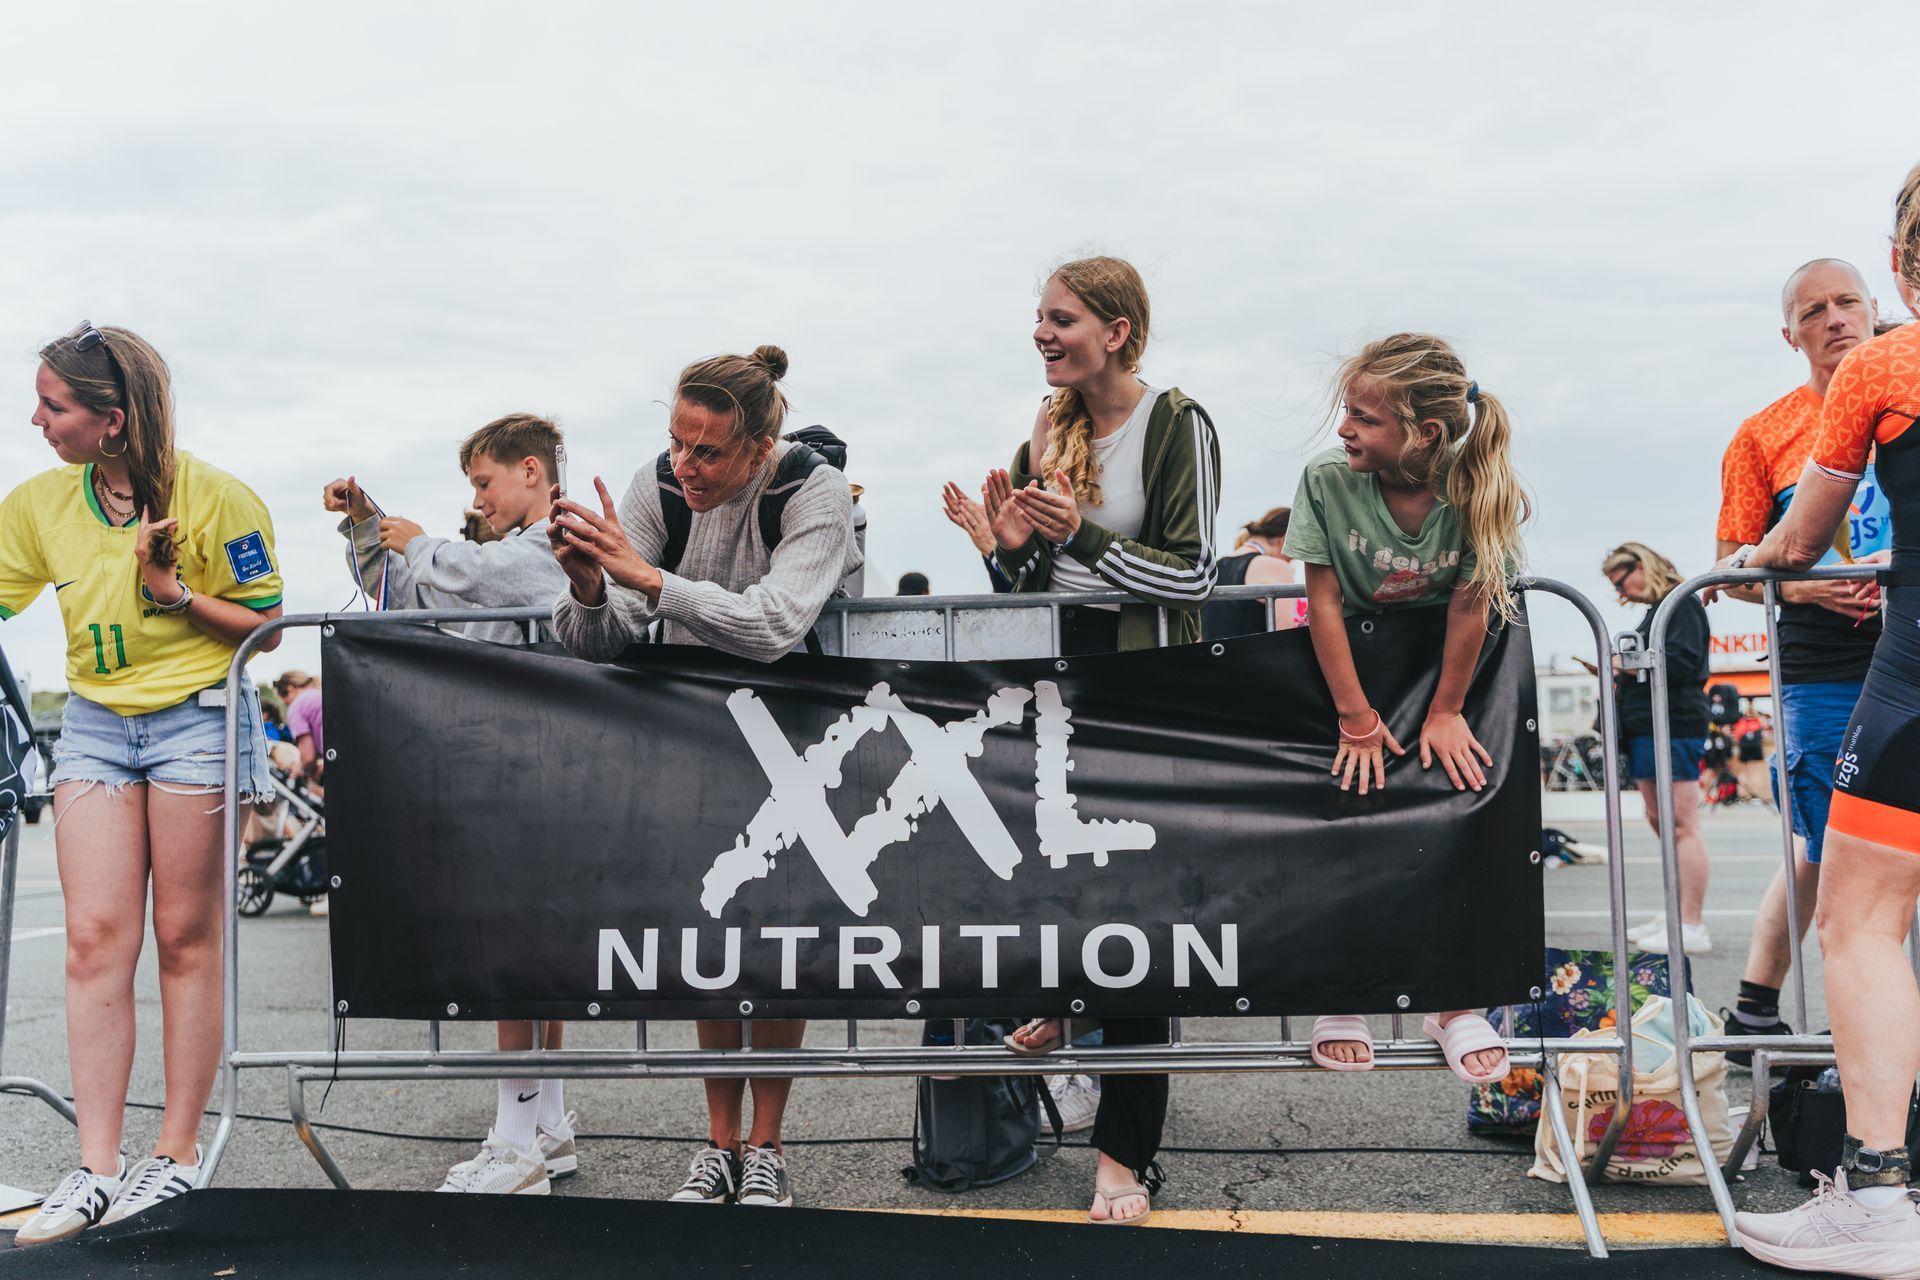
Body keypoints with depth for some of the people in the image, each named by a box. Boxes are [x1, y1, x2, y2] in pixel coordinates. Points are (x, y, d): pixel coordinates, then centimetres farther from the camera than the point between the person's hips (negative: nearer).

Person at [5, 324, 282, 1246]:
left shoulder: (213, 497, -10)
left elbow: (265, 625, -5)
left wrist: (175, 590, -17)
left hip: (197, 719, -4)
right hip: (95, 725, 4)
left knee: (186, 937, 2)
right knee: (94, 938, -4)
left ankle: (179, 1152, 12)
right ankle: (97, 1167, 0)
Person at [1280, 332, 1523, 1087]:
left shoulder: (1476, 493, -25)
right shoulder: (1327, 482, -25)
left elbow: (1469, 604, -18)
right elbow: (1324, 600, -19)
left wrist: (1444, 712, -12)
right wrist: (1358, 719, -17)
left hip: (1441, 657, 1)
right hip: (1345, 662, 0)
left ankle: (1455, 1005, 9)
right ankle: (1339, 1001, 7)